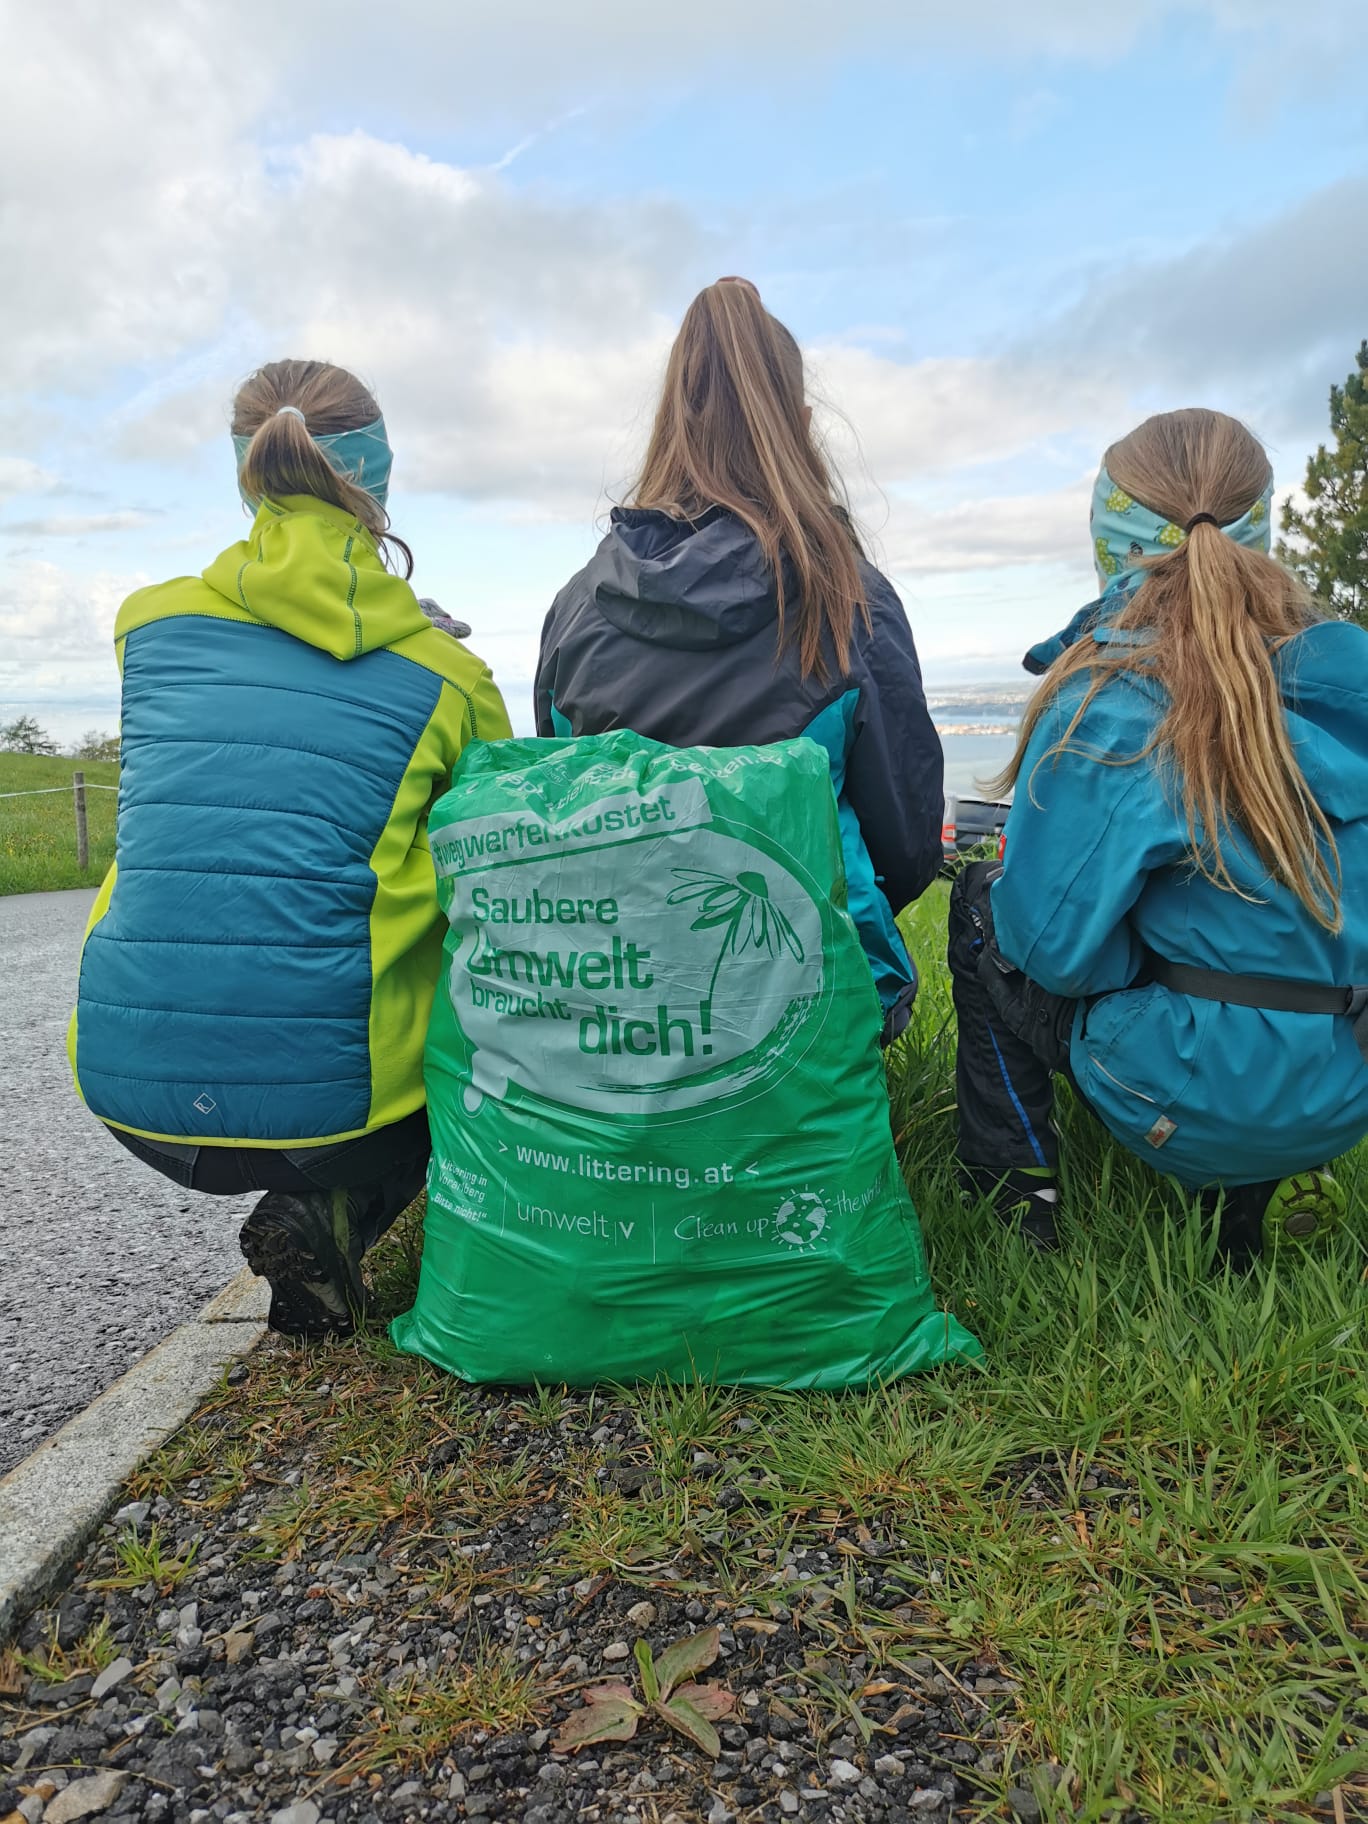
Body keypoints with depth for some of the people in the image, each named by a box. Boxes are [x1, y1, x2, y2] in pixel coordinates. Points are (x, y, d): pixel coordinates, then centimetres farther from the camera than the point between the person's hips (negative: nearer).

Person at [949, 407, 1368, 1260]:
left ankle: (1015, 1190, 13)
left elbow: (1053, 945, -20)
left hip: (1199, 1100, -6)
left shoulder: (1107, 700, -18)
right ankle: (1270, 1185, 24)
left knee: (982, 901, 10)